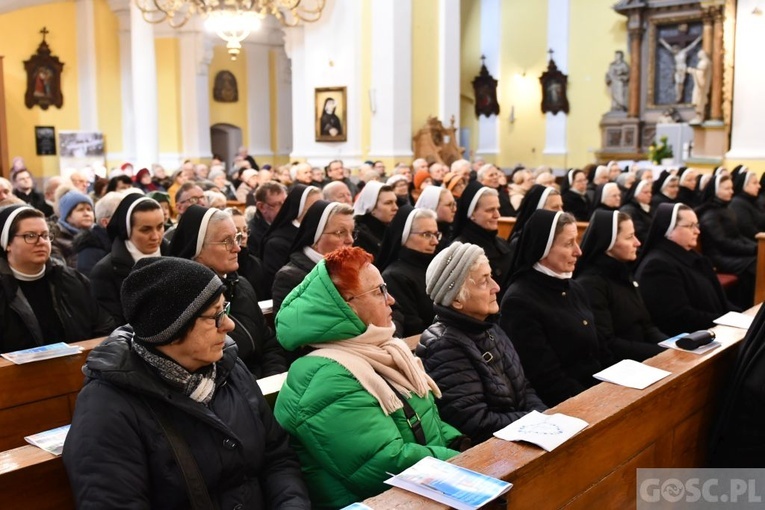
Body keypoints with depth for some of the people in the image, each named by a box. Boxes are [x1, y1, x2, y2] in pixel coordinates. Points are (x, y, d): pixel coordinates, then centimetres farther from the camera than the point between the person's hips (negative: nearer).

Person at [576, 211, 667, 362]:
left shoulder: (623, 274, 14)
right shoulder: (591, 285, -14)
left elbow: (645, 326, 17)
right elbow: (605, 345, -20)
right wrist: (664, 352, -18)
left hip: (644, 358, 8)